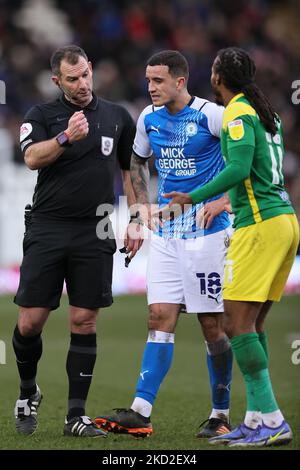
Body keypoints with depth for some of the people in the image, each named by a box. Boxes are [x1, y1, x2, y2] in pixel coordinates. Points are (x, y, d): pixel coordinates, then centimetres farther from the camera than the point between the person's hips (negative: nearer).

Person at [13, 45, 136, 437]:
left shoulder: (117, 117, 11)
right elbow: (32, 158, -14)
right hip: (47, 230, -1)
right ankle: (28, 393, 23)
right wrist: (66, 137, -29)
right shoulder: (41, 115, 3)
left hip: (94, 233, 1)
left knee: (84, 322, -1)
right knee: (31, 321, -3)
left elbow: (131, 169, 20)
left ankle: (76, 416, 4)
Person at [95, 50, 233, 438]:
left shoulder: (211, 115, -11)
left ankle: (221, 415, 10)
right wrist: (142, 207, 13)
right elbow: (137, 162, 25)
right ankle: (140, 413, -9)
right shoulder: (148, 118, 7)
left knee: (211, 324, -1)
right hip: (165, 233, 5)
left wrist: (224, 199, -14)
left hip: (206, 231, -5)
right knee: (160, 317, -3)